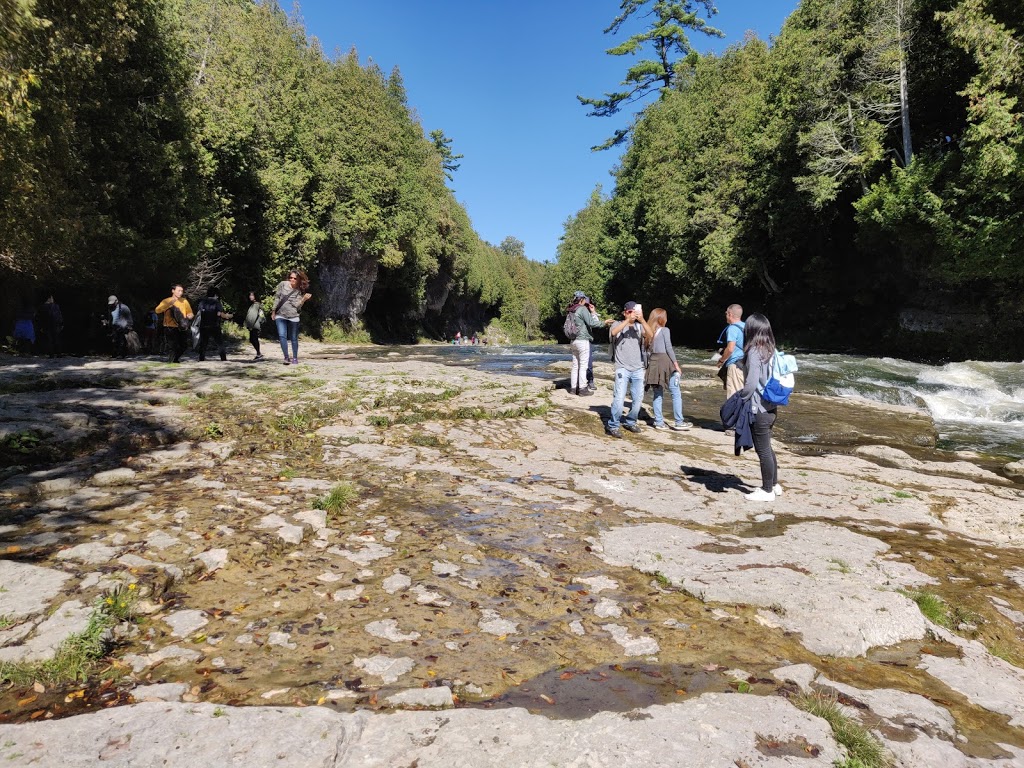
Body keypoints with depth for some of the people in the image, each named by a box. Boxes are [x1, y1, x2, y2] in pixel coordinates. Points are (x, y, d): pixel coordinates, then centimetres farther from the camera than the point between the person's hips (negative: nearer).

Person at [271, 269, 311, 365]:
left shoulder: (300, 292, -2)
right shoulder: (283, 284, 1)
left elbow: (297, 306, -9)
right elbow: (277, 297, 8)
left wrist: (304, 299, -22)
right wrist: (274, 311, 8)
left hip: (293, 317, -1)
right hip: (280, 315, 1)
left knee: (294, 338, 6)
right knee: (282, 336, -11)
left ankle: (295, 358, 18)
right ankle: (286, 357, -6)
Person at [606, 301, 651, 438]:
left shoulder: (639, 326, 10)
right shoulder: (618, 325, 3)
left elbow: (650, 335, -9)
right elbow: (613, 332, -20)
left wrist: (642, 320, -22)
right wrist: (628, 320, -26)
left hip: (638, 369, 4)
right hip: (622, 369, -4)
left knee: (638, 399, 8)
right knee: (619, 398, -14)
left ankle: (630, 422, 27)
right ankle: (612, 426, -3)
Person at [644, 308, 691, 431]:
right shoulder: (664, 330, -5)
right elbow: (669, 348, -9)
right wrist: (676, 365, -5)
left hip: (653, 362, 6)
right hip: (664, 360, -6)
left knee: (658, 394, 10)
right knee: (676, 393, 0)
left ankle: (659, 422, 10)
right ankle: (678, 422, 0)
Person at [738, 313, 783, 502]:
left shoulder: (754, 352, -18)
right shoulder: (771, 351, 6)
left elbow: (751, 383, -24)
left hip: (758, 410, -9)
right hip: (770, 408, 9)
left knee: (763, 450, 3)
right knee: (767, 448, 21)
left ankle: (767, 491, 14)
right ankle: (774, 484, 33)